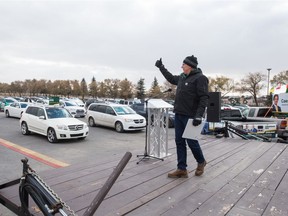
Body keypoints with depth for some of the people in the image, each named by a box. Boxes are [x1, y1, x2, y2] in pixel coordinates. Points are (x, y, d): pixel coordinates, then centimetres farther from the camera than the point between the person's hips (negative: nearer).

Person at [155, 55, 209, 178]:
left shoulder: (200, 78, -9)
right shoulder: (182, 77, 14)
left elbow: (204, 98, -16)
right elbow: (171, 78, 34)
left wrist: (199, 115, -25)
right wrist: (161, 67, 38)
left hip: (190, 116, -8)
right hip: (179, 115, 8)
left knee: (191, 141, 2)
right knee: (179, 142, 7)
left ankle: (201, 162, 29)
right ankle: (182, 169, 15)